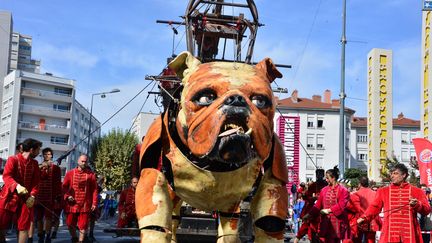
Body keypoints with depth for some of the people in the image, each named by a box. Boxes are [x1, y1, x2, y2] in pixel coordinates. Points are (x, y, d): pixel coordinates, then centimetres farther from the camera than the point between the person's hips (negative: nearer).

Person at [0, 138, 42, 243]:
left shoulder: (34, 163, 8)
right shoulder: (13, 159, -8)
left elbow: (36, 181, 6)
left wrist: (33, 196, -11)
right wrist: (17, 186, -36)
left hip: (26, 198, 4)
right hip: (10, 196, -4)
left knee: (24, 226, 3)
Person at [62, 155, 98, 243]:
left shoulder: (91, 174, 3)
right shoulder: (70, 173, 5)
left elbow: (94, 189, 2)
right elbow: (64, 187, 6)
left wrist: (94, 203, -4)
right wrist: (67, 196, -10)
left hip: (85, 205, -1)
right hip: (72, 204, 1)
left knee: (83, 226, 0)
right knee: (70, 224, 10)